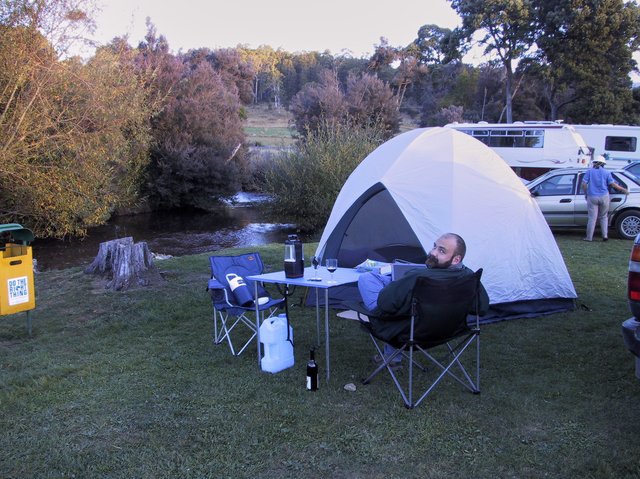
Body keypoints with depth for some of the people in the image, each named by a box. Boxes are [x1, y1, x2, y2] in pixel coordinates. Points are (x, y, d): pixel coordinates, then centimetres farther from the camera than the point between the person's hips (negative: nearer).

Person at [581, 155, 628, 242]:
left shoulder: (589, 171, 2)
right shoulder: (606, 172, 3)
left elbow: (584, 184, -3)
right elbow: (613, 184, -3)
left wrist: (586, 193, 11)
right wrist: (624, 190, 8)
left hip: (592, 197, -1)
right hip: (604, 197, 1)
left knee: (592, 218, 2)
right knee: (604, 217, 14)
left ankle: (589, 237, 3)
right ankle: (605, 235, 6)